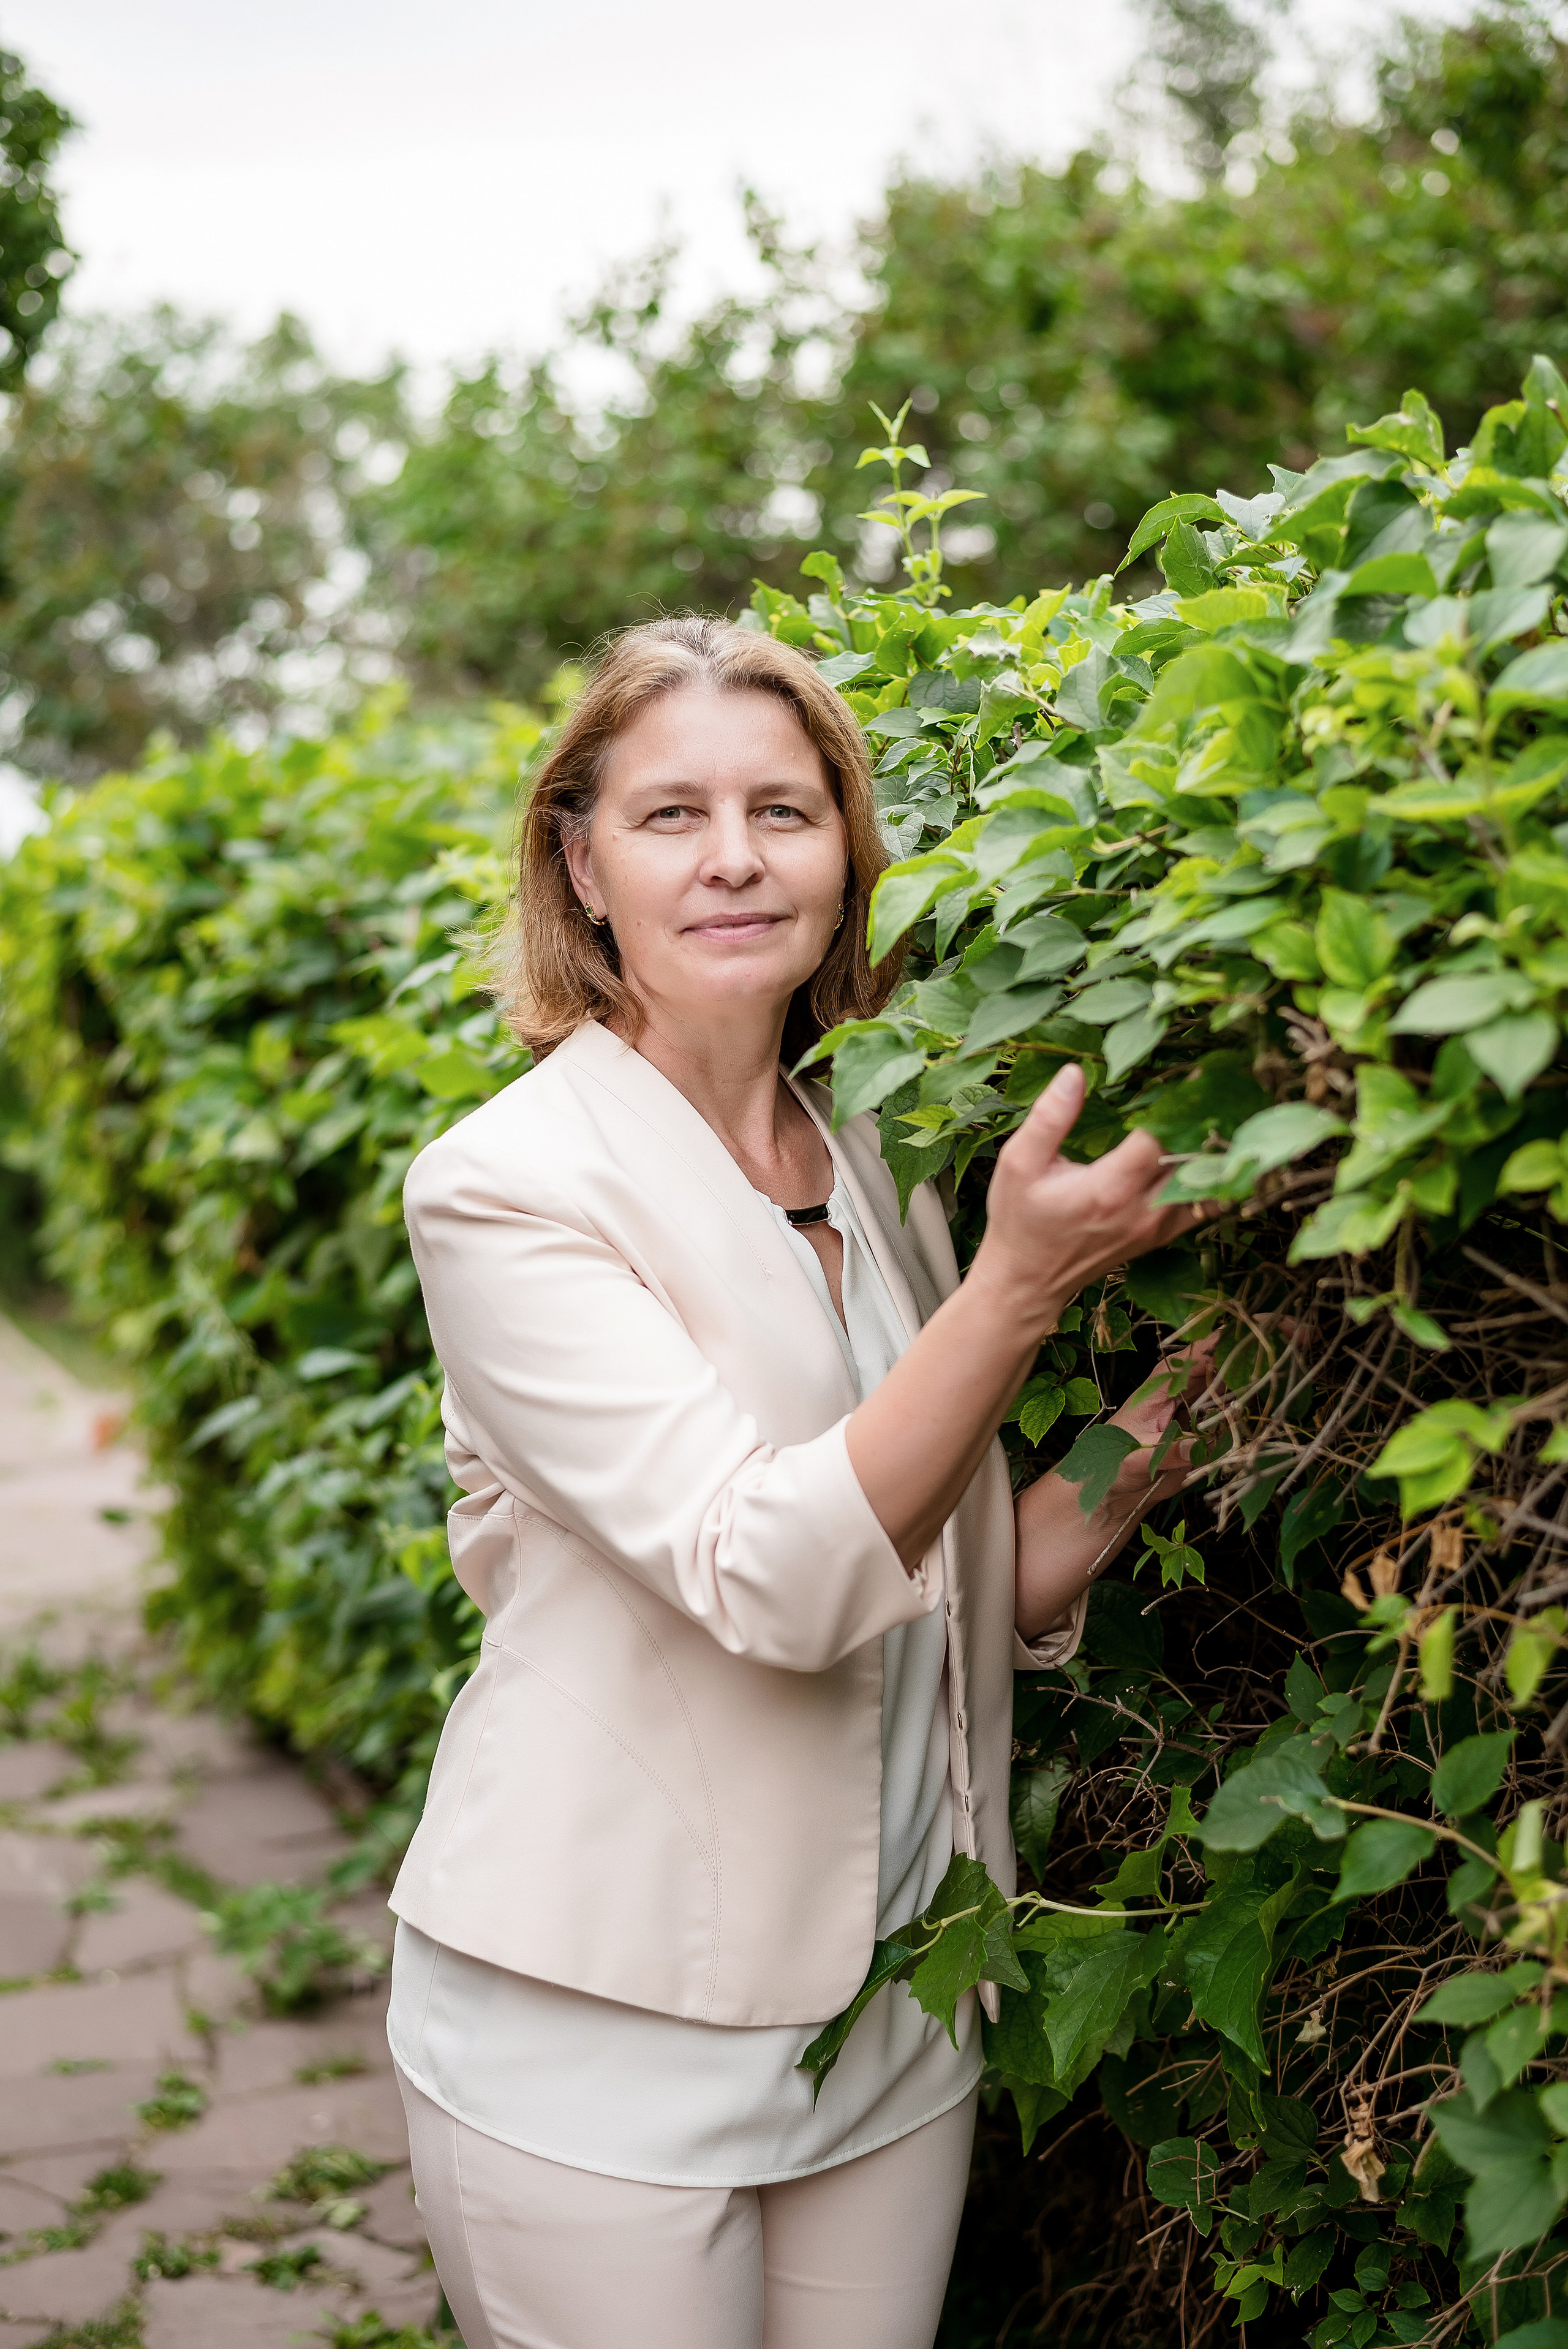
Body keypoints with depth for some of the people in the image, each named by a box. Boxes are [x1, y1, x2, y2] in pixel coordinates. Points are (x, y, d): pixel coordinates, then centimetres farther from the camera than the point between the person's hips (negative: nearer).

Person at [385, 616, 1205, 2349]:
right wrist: (1018, 1284, -30)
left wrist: (1145, 1444, -8)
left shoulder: (879, 1167, 5)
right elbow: (770, 1582, -23)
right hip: (603, 2028, -5)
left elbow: (973, 1598, 7)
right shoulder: (507, 1183, -14)